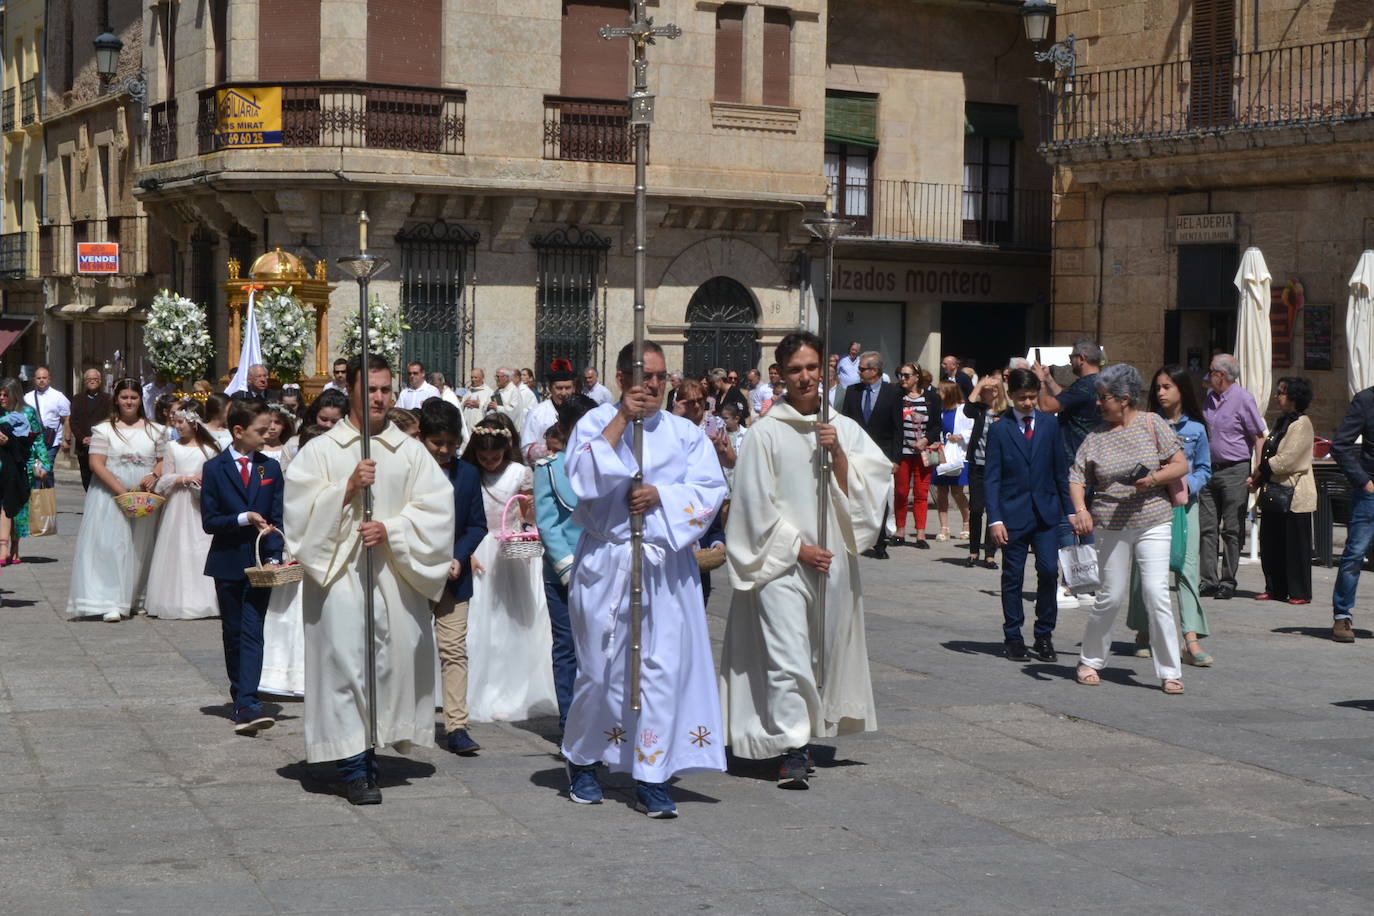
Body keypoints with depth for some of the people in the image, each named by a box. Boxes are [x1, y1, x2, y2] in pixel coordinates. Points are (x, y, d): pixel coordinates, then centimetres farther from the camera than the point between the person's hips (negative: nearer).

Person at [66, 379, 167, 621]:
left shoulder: (155, 430, 9)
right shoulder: (104, 429, 0)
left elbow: (164, 460, 13)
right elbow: (96, 464, -8)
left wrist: (155, 475, -11)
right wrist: (122, 491, -16)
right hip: (110, 497, -3)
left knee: (140, 548, 7)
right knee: (110, 546, -10)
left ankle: (137, 599, 17)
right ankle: (111, 604, -11)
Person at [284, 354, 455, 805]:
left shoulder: (411, 451, 10)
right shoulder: (320, 451, 6)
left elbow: (436, 509, 2)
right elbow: (301, 510, -2)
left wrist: (391, 529, -12)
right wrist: (348, 487, -13)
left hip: (397, 573, 2)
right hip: (339, 572, -2)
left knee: (393, 658, 2)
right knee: (345, 662, -9)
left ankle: (371, 747, 17)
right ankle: (355, 766, -6)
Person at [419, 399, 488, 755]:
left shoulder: (468, 474, 4)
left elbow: (478, 525, 6)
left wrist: (458, 558, -9)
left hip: (453, 576, 2)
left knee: (454, 650, -4)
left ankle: (456, 727, -4)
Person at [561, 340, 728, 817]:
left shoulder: (686, 433, 10)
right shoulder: (596, 423, 4)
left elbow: (709, 490, 0)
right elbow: (581, 478, -13)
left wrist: (661, 495, -15)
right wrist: (620, 422, -14)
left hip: (668, 567, 2)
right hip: (606, 566, -1)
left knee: (664, 667, -5)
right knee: (601, 667, 5)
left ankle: (651, 779, 0)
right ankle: (582, 759, 27)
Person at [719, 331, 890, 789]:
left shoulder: (845, 429, 9)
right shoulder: (767, 432, -3)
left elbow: (868, 488, 2)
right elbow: (756, 503, -4)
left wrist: (838, 453, -12)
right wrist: (797, 547, -8)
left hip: (833, 561, 4)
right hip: (781, 562, -4)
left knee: (824, 652, 10)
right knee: (788, 656, -11)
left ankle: (805, 732, 24)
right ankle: (791, 751, -8)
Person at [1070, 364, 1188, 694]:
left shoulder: (1152, 424, 1)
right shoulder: (1096, 437, 5)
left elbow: (1180, 465, 1)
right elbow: (1077, 478, 2)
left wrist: (1154, 478, -16)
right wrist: (1080, 510, -16)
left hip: (1153, 522, -1)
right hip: (1111, 525, 1)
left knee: (1156, 593, -10)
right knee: (1111, 597, 4)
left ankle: (1169, 672, -2)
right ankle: (1090, 661, 24)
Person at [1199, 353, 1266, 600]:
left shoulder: (1243, 399, -8)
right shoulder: (1209, 399, 13)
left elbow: (1259, 438, -8)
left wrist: (1256, 474, -14)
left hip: (1235, 471, -7)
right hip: (1210, 469, 7)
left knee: (1231, 530, -1)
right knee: (1207, 528, 3)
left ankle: (1228, 582, 5)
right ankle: (1208, 581, 5)